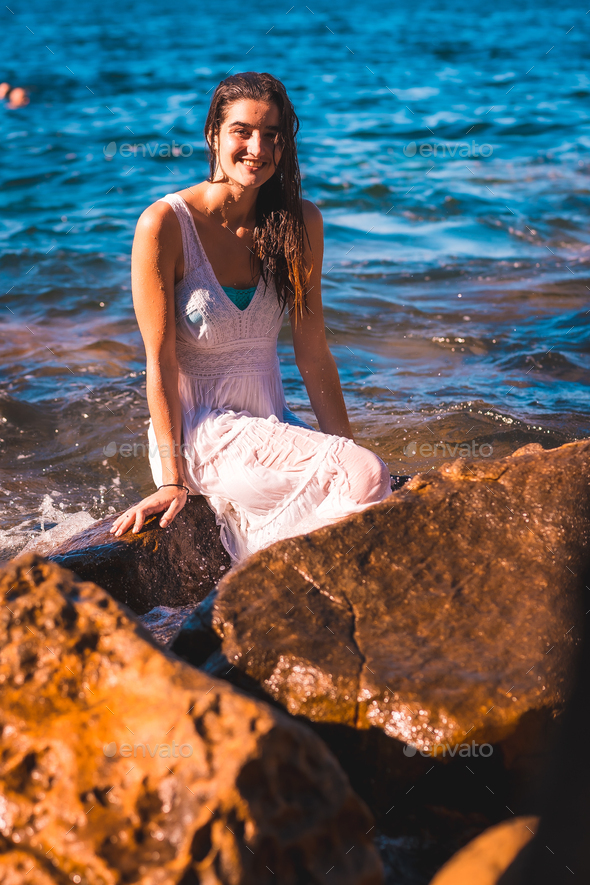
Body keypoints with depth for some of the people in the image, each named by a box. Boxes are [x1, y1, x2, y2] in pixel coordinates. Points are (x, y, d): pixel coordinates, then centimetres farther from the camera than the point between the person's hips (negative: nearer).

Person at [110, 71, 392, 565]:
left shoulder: (301, 223, 3)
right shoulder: (166, 224, -10)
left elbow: (313, 351, 5)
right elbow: (160, 361, -11)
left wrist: (346, 443, 2)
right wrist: (173, 480, -15)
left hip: (272, 424, 5)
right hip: (197, 429, -5)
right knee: (365, 476, -26)